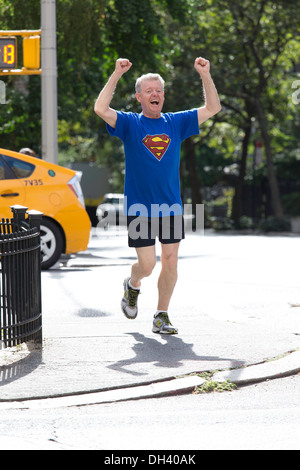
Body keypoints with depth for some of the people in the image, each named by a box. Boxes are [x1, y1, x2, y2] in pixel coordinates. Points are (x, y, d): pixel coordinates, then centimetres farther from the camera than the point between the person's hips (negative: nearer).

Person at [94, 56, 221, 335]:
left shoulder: (176, 123, 8)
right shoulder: (130, 124, 0)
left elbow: (212, 108, 5)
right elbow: (100, 108, -17)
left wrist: (205, 75, -6)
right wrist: (116, 75, -21)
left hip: (171, 207, 3)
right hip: (139, 208, -3)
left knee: (170, 261, 1)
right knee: (147, 264, -3)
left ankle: (161, 317, 13)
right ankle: (132, 286, 32)